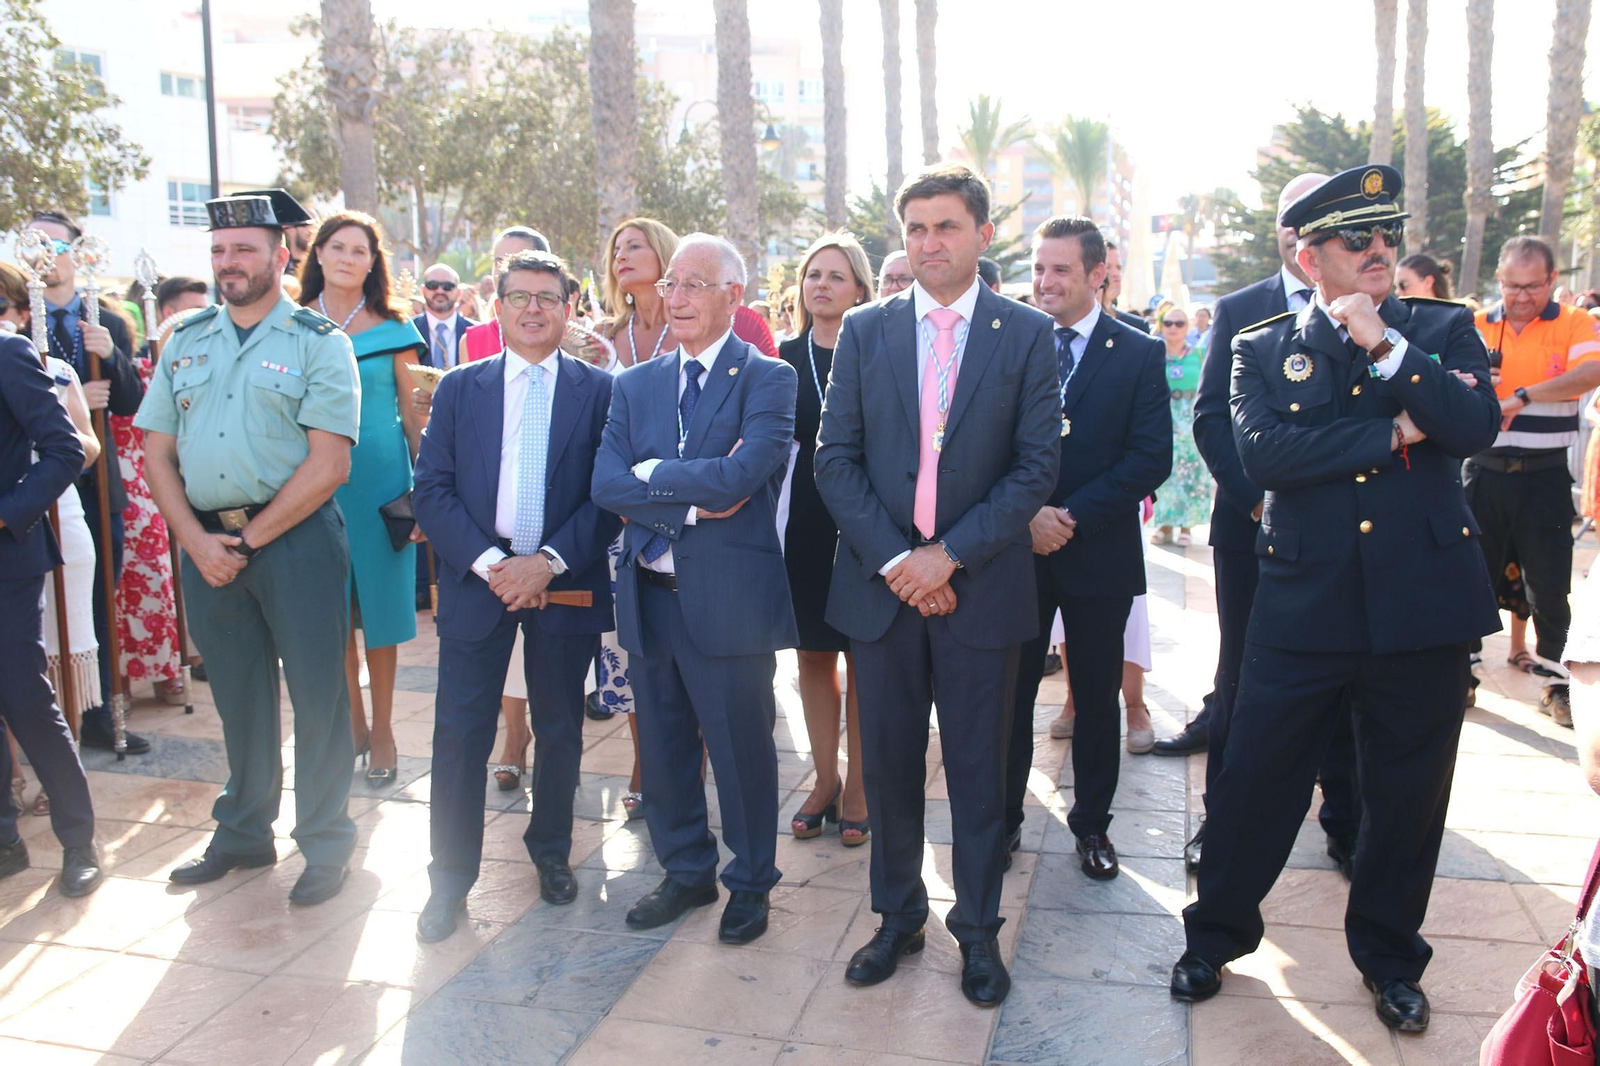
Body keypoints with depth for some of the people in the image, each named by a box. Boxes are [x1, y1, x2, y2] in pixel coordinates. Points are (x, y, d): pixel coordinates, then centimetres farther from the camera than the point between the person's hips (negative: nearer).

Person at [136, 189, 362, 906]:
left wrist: (250, 539, -11)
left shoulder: (319, 343, -4)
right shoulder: (186, 341, 12)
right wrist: (197, 541, -5)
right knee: (236, 693, 16)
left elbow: (328, 465, -11)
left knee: (317, 694, 1)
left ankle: (325, 844, 16)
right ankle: (244, 833, 31)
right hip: (205, 541, 5)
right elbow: (157, 452, 9)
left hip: (296, 536, -5)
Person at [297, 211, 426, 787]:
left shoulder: (392, 330, 1)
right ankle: (352, 724, 24)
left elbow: (413, 417, 2)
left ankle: (382, 731, 18)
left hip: (380, 480, -2)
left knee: (379, 608, 4)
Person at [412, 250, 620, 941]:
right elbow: (431, 490, 1)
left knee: (559, 729, 12)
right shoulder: (459, 390, 7)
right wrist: (490, 563, -12)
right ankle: (450, 879, 16)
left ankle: (551, 851, 33)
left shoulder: (600, 391, 3)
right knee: (461, 733, 2)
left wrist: (550, 561, -14)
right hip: (476, 577, 1)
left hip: (565, 582, 0)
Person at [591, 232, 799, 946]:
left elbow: (738, 476, -20)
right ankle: (686, 872, 36)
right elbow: (606, 484, -3)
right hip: (650, 594, 5)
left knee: (741, 748, 8)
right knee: (662, 747, 17)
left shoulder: (769, 380, -5)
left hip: (730, 598, -5)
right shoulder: (634, 385, 10)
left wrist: (650, 474, -10)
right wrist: (692, 503, -15)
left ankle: (750, 882, 29)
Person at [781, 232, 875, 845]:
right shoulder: (784, 358, 7)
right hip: (804, 526, 3)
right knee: (813, 655, 11)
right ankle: (825, 781, 26)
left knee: (863, 658, 6)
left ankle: (858, 789, 19)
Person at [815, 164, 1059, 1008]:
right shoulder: (864, 331, 5)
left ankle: (978, 930, 27)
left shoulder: (1026, 334, 1)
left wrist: (949, 555, -13)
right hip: (879, 583, 2)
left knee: (978, 769, 9)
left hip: (979, 586, -1)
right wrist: (893, 560, -10)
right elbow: (836, 458, 1)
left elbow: (1036, 466, -5)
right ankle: (897, 917, 30)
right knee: (888, 764, 12)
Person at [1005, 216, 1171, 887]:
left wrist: (1072, 515, -16)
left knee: (1097, 699, 11)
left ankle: (1092, 825, 28)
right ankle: (1003, 822, 24)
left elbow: (1151, 459, -7)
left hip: (1098, 553, -1)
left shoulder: (1139, 355, 0)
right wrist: (1025, 515, -14)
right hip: (1016, 550, 1)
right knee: (1010, 695, 8)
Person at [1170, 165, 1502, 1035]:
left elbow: (1476, 426, -12)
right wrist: (1393, 434, -12)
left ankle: (1389, 956, 36)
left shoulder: (1444, 331, 6)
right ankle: (1216, 935, 28)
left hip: (1423, 605, 2)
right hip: (1304, 609, -1)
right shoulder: (1262, 350, 3)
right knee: (1254, 782, 6)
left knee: (1408, 796, 14)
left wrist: (1384, 346, -17)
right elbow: (1261, 453, -14)